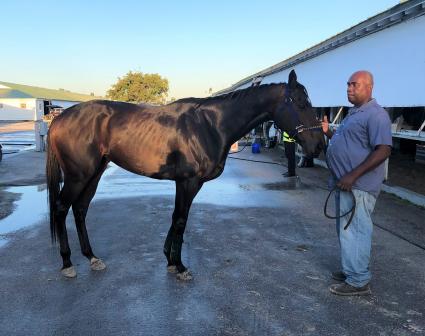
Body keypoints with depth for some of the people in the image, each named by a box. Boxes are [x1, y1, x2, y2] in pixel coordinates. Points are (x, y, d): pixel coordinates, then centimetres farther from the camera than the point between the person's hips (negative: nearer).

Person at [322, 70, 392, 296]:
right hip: (346, 183, 10)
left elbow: (383, 150, -23)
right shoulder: (354, 113, 17)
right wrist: (328, 132, 6)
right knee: (347, 230, 19)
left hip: (358, 186, -10)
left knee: (354, 231, -3)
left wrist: (352, 176, -26)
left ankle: (358, 282, 10)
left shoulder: (375, 114, -15)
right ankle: (351, 270, 34)